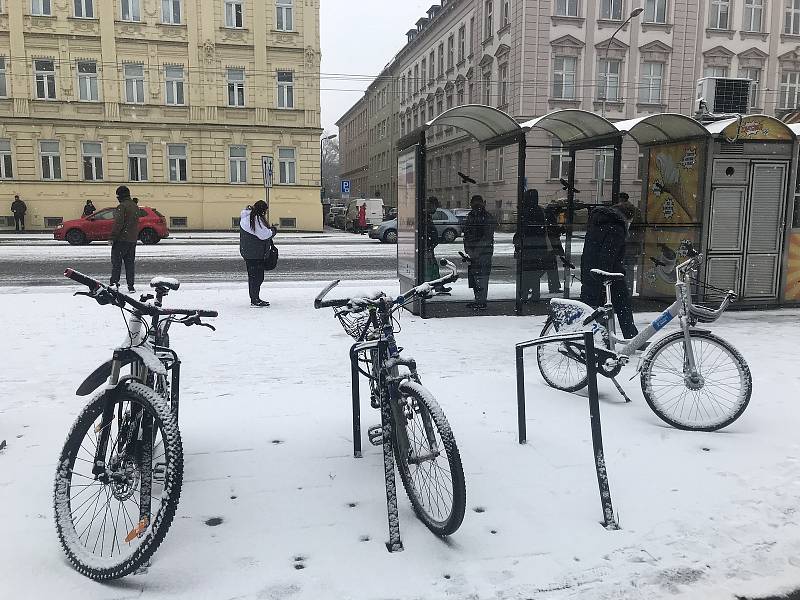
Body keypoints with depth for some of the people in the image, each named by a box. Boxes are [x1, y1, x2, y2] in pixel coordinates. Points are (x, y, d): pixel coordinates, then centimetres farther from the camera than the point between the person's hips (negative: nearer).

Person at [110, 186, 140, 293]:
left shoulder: (122, 206, -13)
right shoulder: (135, 207, 14)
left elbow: (118, 224, -18)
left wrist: (112, 238, -15)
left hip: (121, 240, -7)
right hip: (132, 240, 7)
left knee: (116, 263, -2)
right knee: (130, 263, 10)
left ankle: (114, 283, -7)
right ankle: (131, 287, 10)